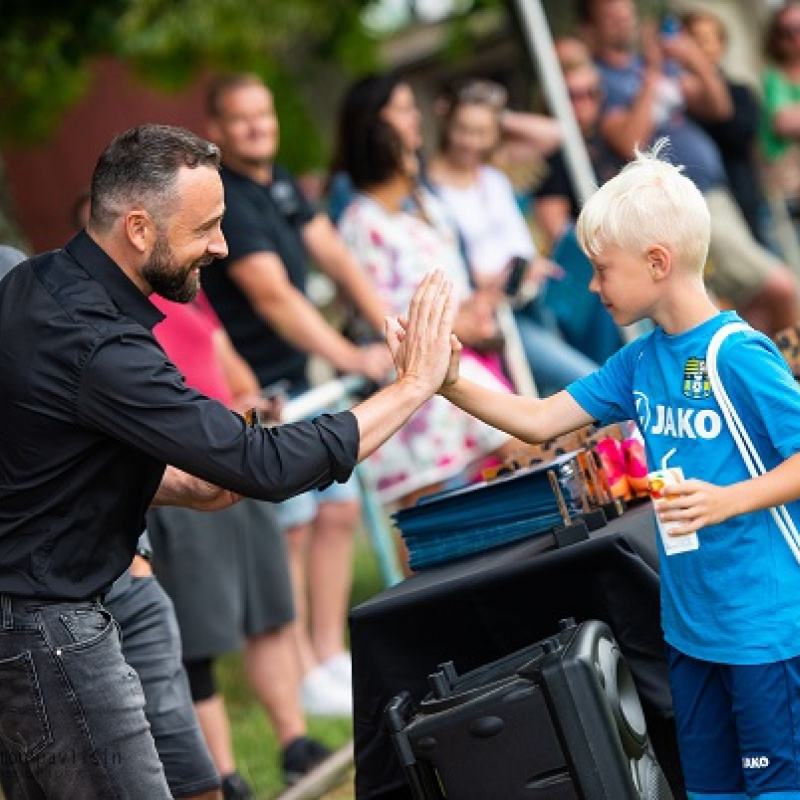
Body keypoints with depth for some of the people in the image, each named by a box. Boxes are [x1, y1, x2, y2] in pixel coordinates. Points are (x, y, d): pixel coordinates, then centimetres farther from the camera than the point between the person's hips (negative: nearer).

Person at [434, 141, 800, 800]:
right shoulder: (641, 361, 7)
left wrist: (729, 500, -27)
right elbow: (539, 421, 10)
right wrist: (450, 384, -1)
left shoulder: (740, 357, -17)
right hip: (692, 623, 8)